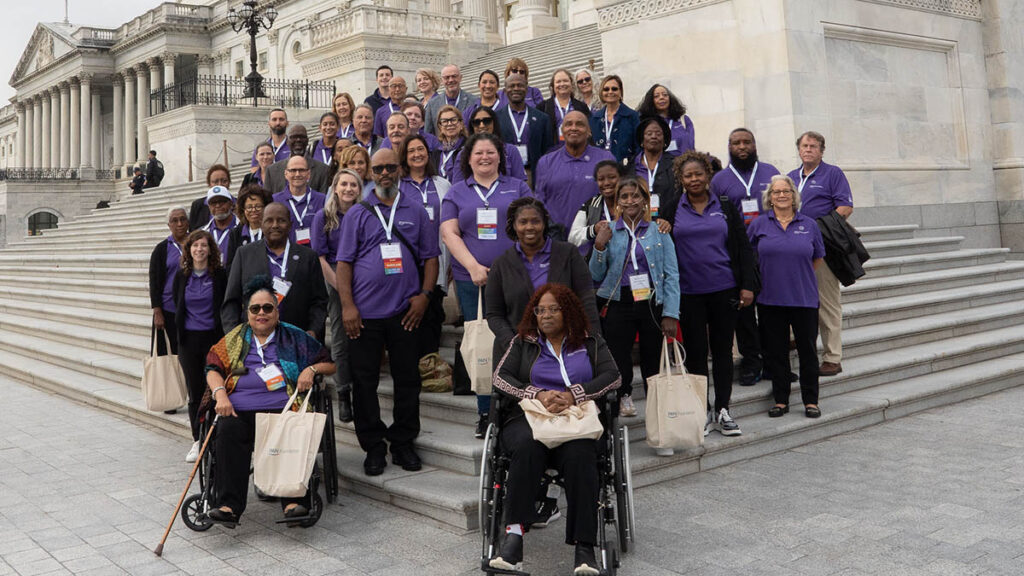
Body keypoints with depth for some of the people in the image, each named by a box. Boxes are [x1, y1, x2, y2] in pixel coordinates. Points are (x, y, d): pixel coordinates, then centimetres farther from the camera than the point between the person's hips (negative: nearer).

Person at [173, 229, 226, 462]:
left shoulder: (220, 275, -2)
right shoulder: (182, 275, 6)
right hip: (189, 339, 3)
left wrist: (224, 338, -5)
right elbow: (178, 307, 14)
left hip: (214, 337, -2)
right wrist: (178, 342, 12)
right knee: (195, 392, 6)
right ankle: (198, 440, 15)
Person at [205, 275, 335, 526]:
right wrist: (220, 393, -5)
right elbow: (213, 368, 14)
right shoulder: (234, 339, 23)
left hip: (281, 409, -1)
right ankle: (229, 505, -35)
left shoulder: (294, 338, 19)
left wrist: (312, 370, 1)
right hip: (238, 410, 1)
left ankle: (292, 501, -39)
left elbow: (330, 364, 21)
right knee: (228, 432, -32)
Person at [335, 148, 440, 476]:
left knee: (407, 380, 6)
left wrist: (424, 295, -3)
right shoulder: (357, 214, 7)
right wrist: (347, 305, -7)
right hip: (364, 313, -1)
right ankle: (374, 447, 15)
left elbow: (430, 256, 10)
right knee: (364, 382, 4)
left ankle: (403, 443, 20)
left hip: (405, 312, 1)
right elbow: (344, 262, 3)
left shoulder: (416, 211, 10)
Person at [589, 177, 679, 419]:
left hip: (652, 304, 0)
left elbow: (671, 275, 1)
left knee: (653, 361, 5)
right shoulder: (609, 232, 7)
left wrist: (670, 314, -7)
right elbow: (596, 276, 8)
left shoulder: (659, 231, 4)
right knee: (618, 357, -2)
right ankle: (623, 397, 19)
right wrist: (599, 247, -8)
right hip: (618, 306, 0)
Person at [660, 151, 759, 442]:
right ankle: (701, 412, 15)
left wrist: (747, 285, -2)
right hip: (689, 294, 0)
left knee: (723, 349, 6)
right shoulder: (672, 213, 5)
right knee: (695, 352, 4)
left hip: (724, 290, 1)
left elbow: (743, 248, 6)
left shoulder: (725, 208, 7)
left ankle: (722, 411, 16)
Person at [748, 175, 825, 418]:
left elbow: (818, 259, 15)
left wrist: (798, 275, 10)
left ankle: (811, 401, 15)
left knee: (807, 349, 4)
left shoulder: (809, 224, 4)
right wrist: (770, 275, 9)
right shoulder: (759, 225, 2)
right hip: (770, 298, 0)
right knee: (776, 350, 6)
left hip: (804, 298, 0)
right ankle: (781, 400, 17)